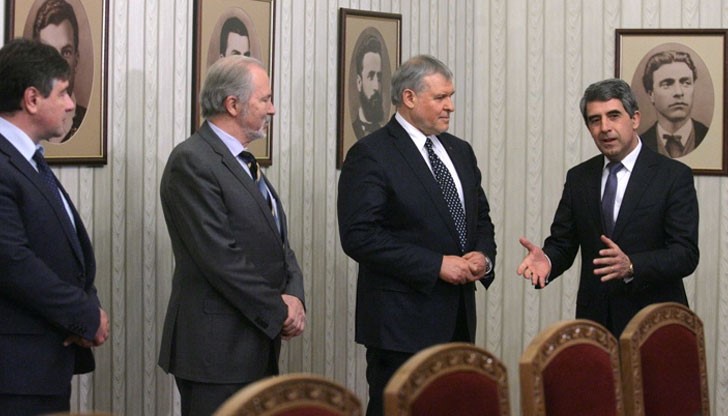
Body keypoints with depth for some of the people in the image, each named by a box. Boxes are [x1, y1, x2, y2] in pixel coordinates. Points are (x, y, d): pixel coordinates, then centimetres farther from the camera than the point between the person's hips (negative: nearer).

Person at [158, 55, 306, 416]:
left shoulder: (245, 163, 16)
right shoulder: (192, 161, -13)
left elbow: (278, 243, 17)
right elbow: (220, 257, -19)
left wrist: (294, 298, -2)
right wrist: (279, 311, -12)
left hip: (259, 347, 9)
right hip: (217, 347, -9)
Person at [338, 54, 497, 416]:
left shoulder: (460, 151, 15)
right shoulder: (370, 155, -9)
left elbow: (481, 217, 23)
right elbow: (359, 236, -17)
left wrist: (483, 256, 0)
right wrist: (436, 264, -18)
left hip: (457, 318, 7)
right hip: (402, 320, -7)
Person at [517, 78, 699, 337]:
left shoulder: (674, 176, -6)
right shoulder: (578, 178, 8)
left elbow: (686, 254, -12)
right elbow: (562, 243, 7)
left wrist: (631, 266, -29)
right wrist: (547, 260, -16)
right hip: (594, 319, 3)